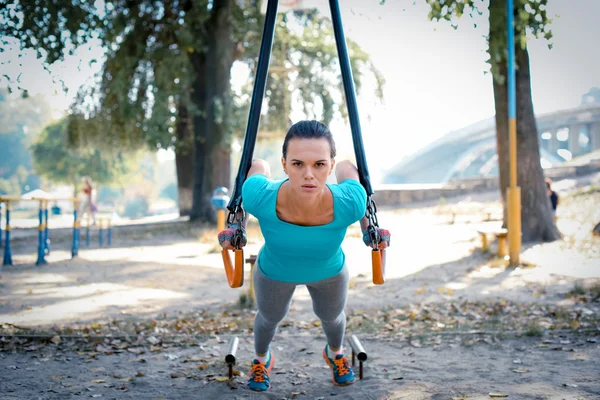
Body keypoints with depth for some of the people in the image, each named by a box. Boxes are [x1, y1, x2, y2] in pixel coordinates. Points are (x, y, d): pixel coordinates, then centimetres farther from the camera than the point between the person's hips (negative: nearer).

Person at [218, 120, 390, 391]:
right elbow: (257, 166, -18)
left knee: (331, 316, 32)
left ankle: (335, 353, 68)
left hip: (330, 272, 1)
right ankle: (262, 358, 66)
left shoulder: (348, 204, -41)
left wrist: (367, 226, -8)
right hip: (274, 272, 0)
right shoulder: (261, 199, -42)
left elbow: (347, 169, -17)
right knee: (270, 318, 31)